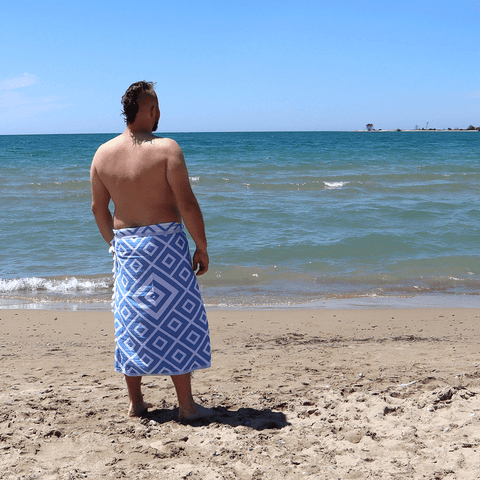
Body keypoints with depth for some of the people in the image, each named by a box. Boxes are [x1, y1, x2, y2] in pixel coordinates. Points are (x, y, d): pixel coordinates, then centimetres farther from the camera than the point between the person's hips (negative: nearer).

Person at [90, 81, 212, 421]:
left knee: (132, 323, 13)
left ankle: (136, 402, 22)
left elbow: (99, 207, 11)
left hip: (126, 244, 5)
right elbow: (187, 204, -16)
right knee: (176, 320, 4)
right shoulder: (166, 148, -13)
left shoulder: (103, 153, 3)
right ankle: (186, 405, 10)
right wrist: (202, 248, -7)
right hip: (165, 243, -5)